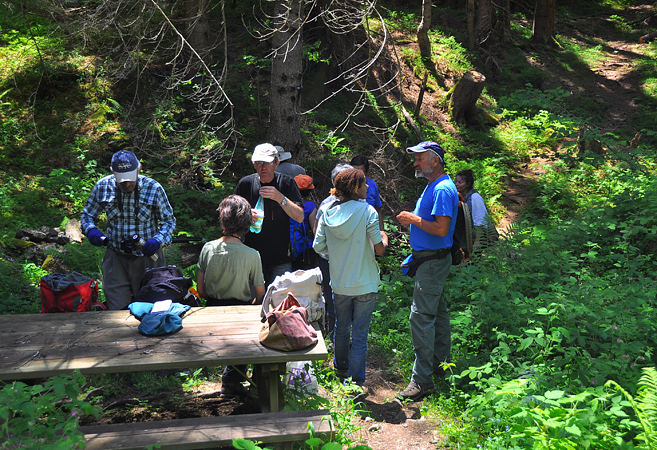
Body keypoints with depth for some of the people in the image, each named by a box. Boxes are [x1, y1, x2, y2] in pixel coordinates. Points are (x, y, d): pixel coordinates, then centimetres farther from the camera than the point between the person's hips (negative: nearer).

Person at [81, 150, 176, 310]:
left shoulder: (154, 188, -10)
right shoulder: (102, 187, -5)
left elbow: (169, 220, -1)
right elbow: (87, 215, 9)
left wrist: (157, 240, -20)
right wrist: (91, 230, -14)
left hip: (147, 256, -1)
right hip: (116, 258, 1)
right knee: (116, 310, 3)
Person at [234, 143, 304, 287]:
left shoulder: (287, 183, -3)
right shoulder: (245, 184, 0)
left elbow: (300, 217, -10)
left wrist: (280, 198, -23)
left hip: (280, 258, -1)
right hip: (251, 255, 1)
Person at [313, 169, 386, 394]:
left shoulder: (327, 212, -3)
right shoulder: (367, 211, -15)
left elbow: (318, 246, -1)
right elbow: (379, 249, -14)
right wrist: (384, 240, 8)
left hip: (339, 282, 4)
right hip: (364, 284, -4)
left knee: (341, 327, 23)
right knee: (359, 334, 5)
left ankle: (341, 367, 42)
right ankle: (356, 382, 11)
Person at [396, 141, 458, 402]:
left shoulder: (442, 189, -19)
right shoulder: (434, 186, 15)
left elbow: (441, 229, -27)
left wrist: (414, 219, -16)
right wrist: (411, 220, 10)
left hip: (434, 261, -11)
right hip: (429, 259, 11)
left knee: (421, 316, -11)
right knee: (437, 312, 18)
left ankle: (422, 379, -6)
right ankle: (440, 363, 31)